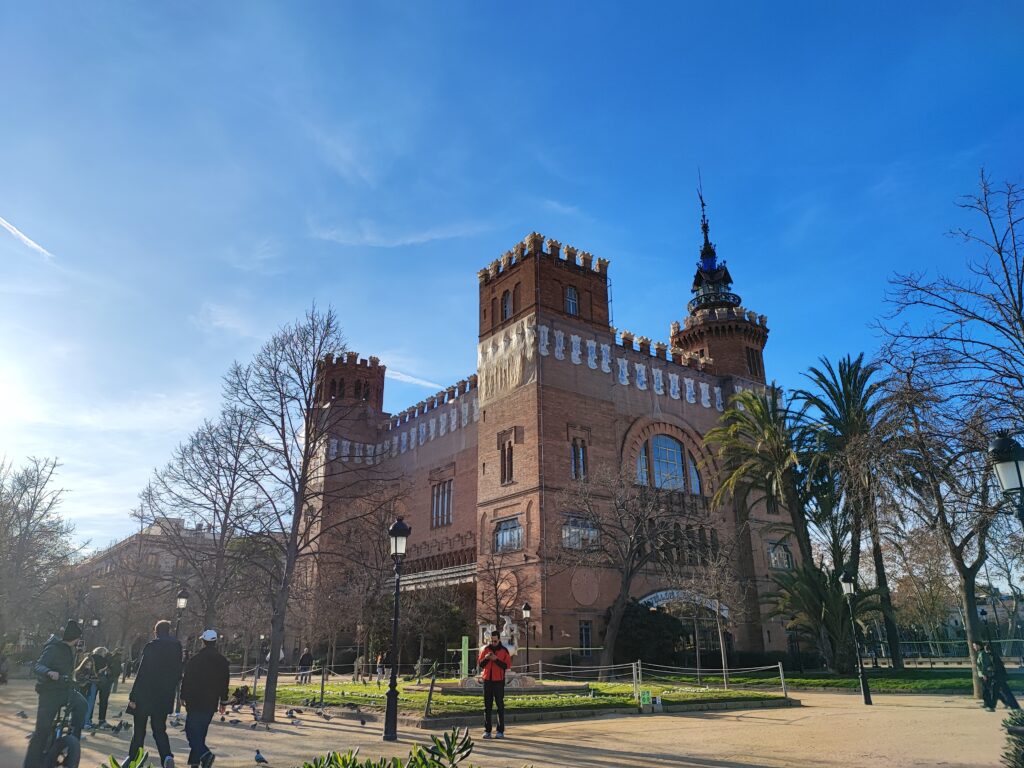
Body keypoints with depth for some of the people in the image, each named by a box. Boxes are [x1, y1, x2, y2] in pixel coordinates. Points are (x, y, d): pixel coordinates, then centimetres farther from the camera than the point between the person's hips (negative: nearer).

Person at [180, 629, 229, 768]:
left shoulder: (194, 660, -9)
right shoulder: (222, 661, 6)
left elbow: (186, 680, -5)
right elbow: (225, 683, 10)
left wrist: (184, 697, 7)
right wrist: (223, 702, 16)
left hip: (195, 701, -5)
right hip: (212, 703, 5)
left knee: (191, 730, -1)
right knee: (201, 732, 16)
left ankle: (205, 754, -18)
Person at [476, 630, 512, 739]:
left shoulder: (504, 650, -1)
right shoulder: (485, 649, 6)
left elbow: (507, 665, -7)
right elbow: (480, 664, 6)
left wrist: (496, 659, -18)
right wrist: (486, 658, -14)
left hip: (499, 680, -2)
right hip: (487, 680, 2)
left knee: (500, 705, 0)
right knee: (487, 706, 4)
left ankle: (500, 731, 5)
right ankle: (487, 730, 8)